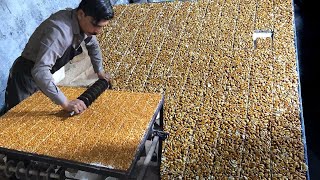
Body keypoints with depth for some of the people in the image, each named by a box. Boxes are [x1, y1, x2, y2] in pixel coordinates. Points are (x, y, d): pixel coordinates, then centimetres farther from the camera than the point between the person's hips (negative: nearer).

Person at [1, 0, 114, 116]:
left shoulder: (85, 23, -10)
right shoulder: (60, 30, -36)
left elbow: (93, 45, 14)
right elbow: (39, 71, -44)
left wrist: (100, 71, 18)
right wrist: (65, 103, -44)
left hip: (44, 75, 8)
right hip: (26, 76, -7)